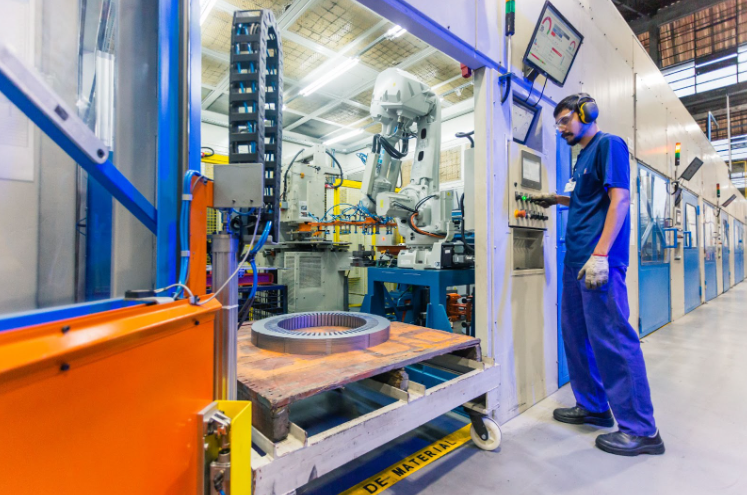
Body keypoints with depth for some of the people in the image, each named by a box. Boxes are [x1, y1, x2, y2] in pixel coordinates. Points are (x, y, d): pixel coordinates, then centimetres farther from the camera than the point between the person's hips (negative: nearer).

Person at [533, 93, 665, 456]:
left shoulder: (609, 145, -3)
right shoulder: (583, 157, 22)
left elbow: (619, 198, -14)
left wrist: (600, 254, -22)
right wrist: (559, 200, 18)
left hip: (599, 261, -9)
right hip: (576, 261, 9)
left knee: (612, 339, -6)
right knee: (576, 334, 13)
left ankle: (641, 429, 9)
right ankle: (592, 406, 28)